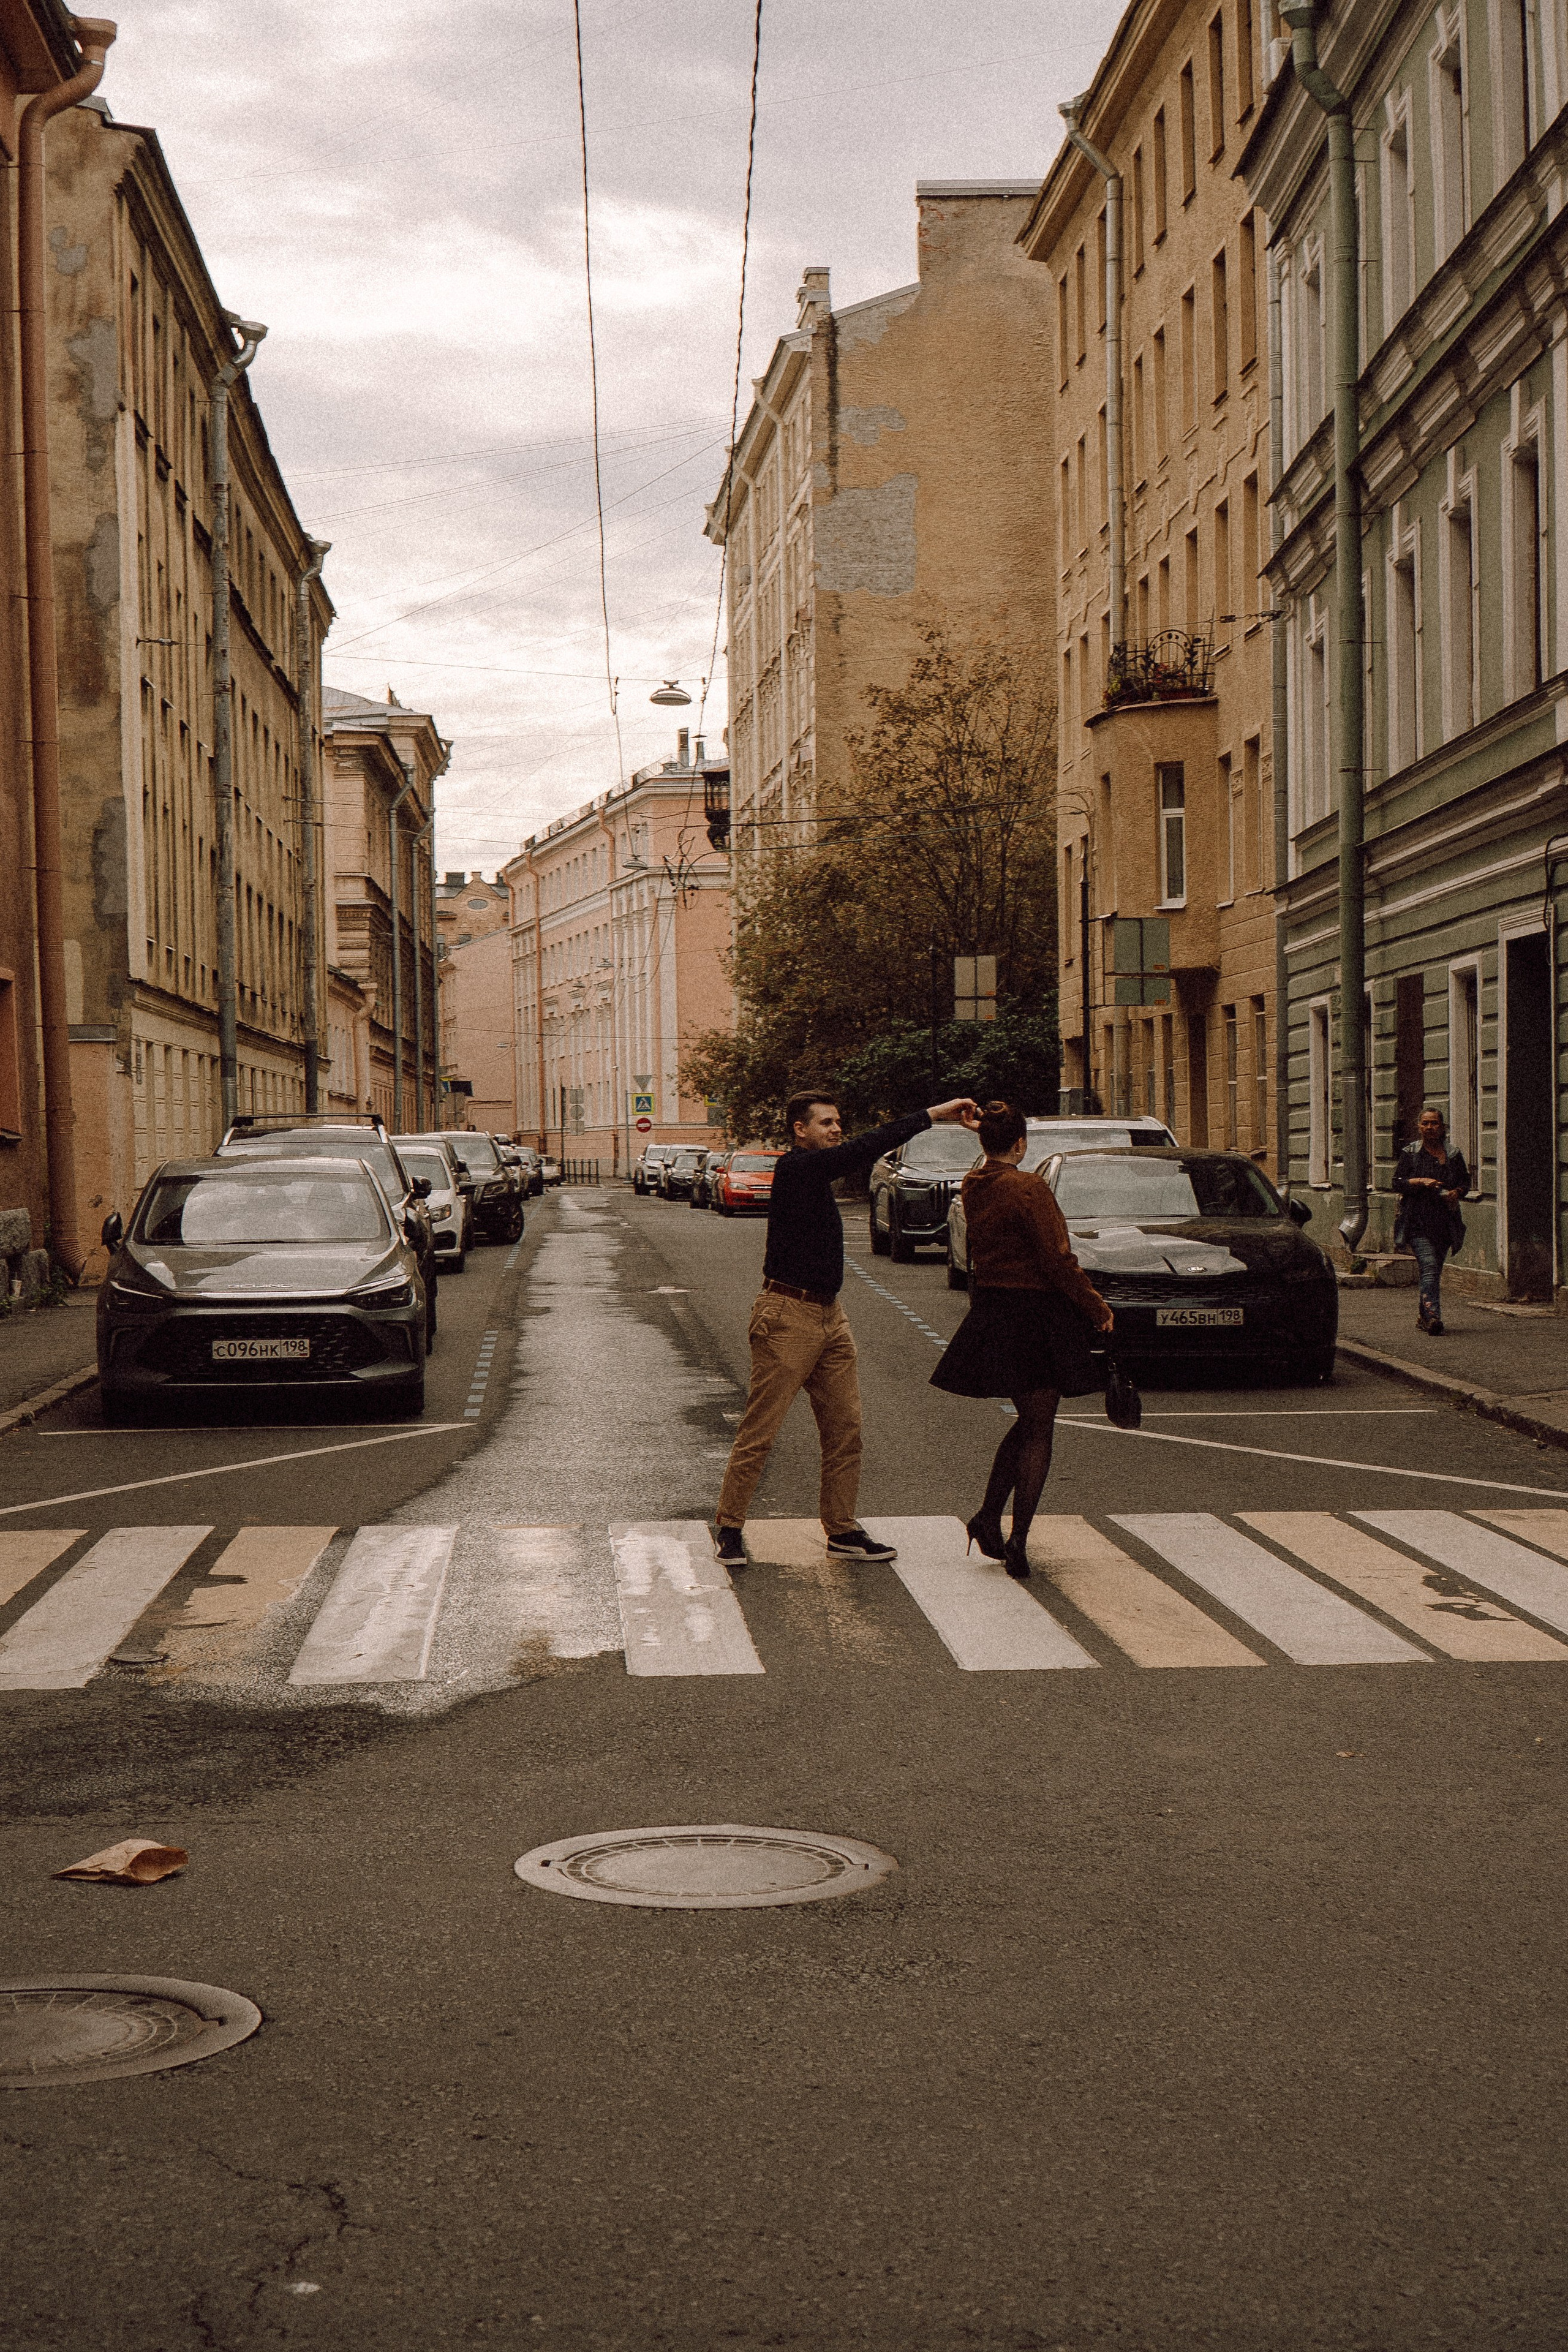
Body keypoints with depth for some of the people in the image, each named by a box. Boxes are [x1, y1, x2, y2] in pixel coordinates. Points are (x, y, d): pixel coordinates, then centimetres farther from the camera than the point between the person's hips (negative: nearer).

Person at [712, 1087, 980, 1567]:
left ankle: (842, 1530, 16)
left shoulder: (816, 1173, 17)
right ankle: (728, 1527, 8)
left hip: (829, 1316, 10)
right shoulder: (796, 1168, -16)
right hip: (787, 1316, -10)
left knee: (845, 1428, 9)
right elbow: (863, 1151, -24)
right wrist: (931, 1115, -26)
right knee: (759, 1432, -2)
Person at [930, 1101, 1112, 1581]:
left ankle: (988, 1518, 15)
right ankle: (1018, 1540, 0)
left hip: (992, 1315, 7)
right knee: (1038, 1430, 3)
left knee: (1027, 1422, 21)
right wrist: (1096, 1307, -7)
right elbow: (1057, 1261, -17)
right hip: (1037, 1315, -7)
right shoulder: (1030, 1190, -19)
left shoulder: (973, 1187, 2)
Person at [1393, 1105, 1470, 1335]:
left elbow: (1465, 1181, 17)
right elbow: (1398, 1183, 1)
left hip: (1445, 1221, 4)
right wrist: (1421, 1182, -15)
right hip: (1418, 1220, -4)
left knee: (1435, 1270, 9)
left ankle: (1423, 1315, 24)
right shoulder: (1410, 1153, 3)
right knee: (1429, 1266, -17)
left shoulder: (1453, 1154, 10)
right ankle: (1433, 1317, -26)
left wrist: (1457, 1192, -5)